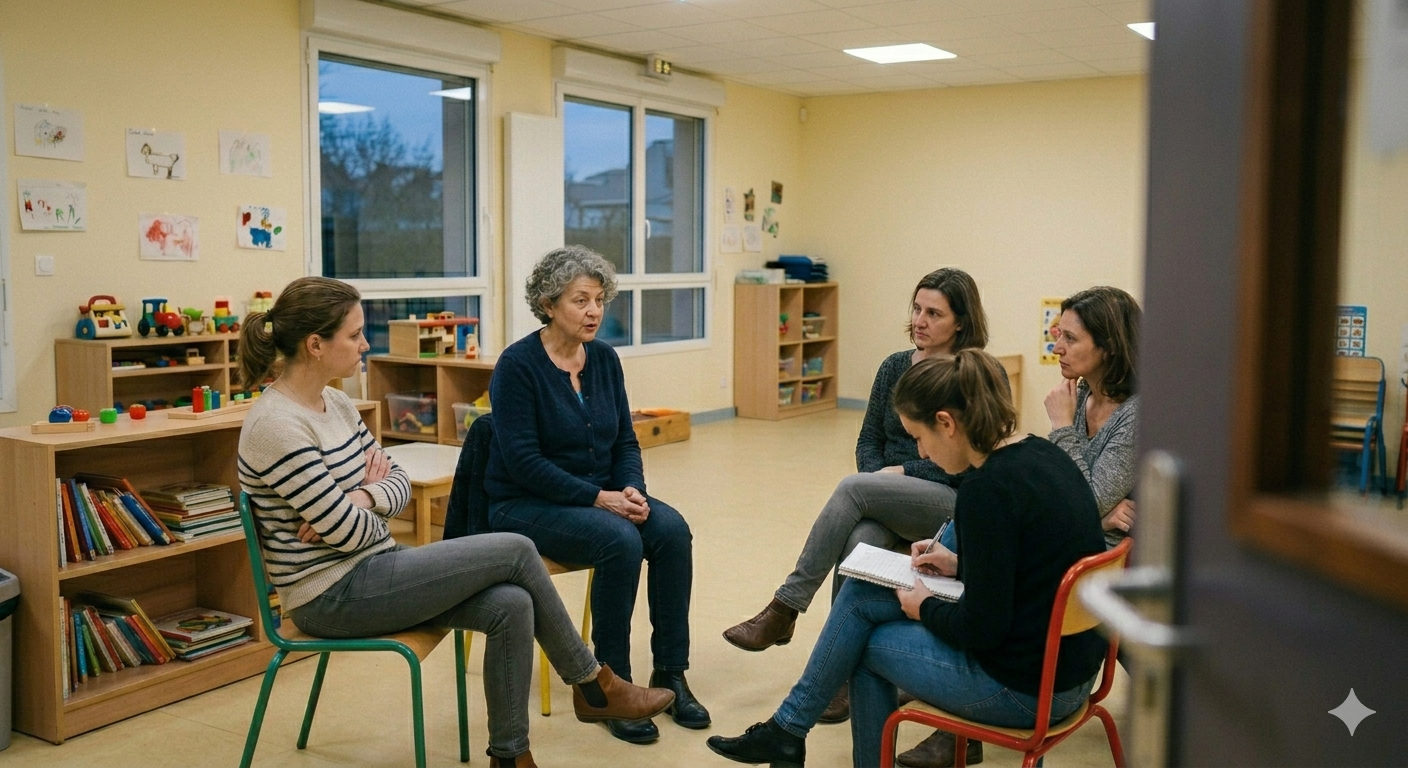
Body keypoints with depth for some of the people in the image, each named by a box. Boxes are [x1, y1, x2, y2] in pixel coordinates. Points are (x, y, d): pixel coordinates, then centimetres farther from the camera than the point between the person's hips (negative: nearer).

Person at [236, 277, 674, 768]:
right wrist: (370, 496, 1)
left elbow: (397, 481, 10)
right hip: (333, 597, -8)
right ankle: (592, 686, 8)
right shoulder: (275, 426, -22)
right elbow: (351, 534, -21)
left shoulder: (334, 404, 7)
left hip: (370, 571, 8)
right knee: (516, 551, -12)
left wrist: (360, 499, -12)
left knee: (511, 604, -12)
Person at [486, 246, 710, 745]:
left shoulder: (605, 359, 4)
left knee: (672, 529, -22)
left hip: (599, 495, 6)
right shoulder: (517, 365, -14)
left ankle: (670, 674, -12)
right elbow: (522, 460, -19)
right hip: (527, 504, -6)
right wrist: (598, 498, -23)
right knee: (620, 540, -32)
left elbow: (625, 440, 8)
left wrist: (632, 490, -13)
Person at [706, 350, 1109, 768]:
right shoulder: (1040, 454, 3)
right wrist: (961, 565, 12)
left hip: (1027, 687, -9)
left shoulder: (987, 488, -25)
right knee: (861, 593, 12)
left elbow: (982, 627, -22)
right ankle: (788, 726, 24)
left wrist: (926, 608, -4)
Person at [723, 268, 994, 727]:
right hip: (887, 505, 4)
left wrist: (903, 472, -12)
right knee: (857, 540, -31)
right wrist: (876, 477, -6)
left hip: (953, 503, -4)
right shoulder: (894, 367, 13)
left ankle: (784, 609, -22)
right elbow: (868, 439, 15)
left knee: (852, 487, -29)